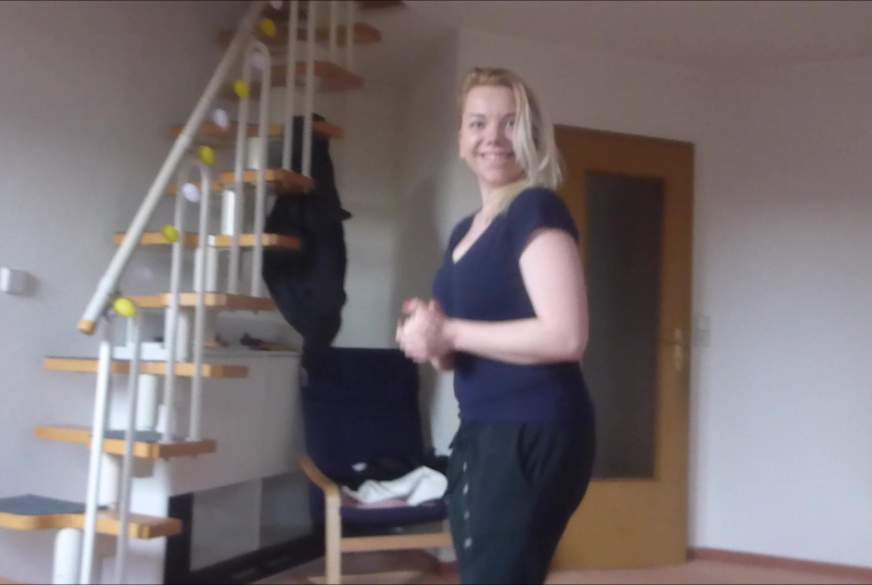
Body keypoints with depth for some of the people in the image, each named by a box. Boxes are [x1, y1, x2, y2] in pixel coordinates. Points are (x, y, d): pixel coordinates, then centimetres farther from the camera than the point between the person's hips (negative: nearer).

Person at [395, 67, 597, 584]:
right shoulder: (465, 230, 15)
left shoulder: (538, 210, -11)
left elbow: (566, 336, -23)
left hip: (534, 436, -9)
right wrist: (430, 340, 1)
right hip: (482, 434, 9)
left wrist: (450, 332, -17)